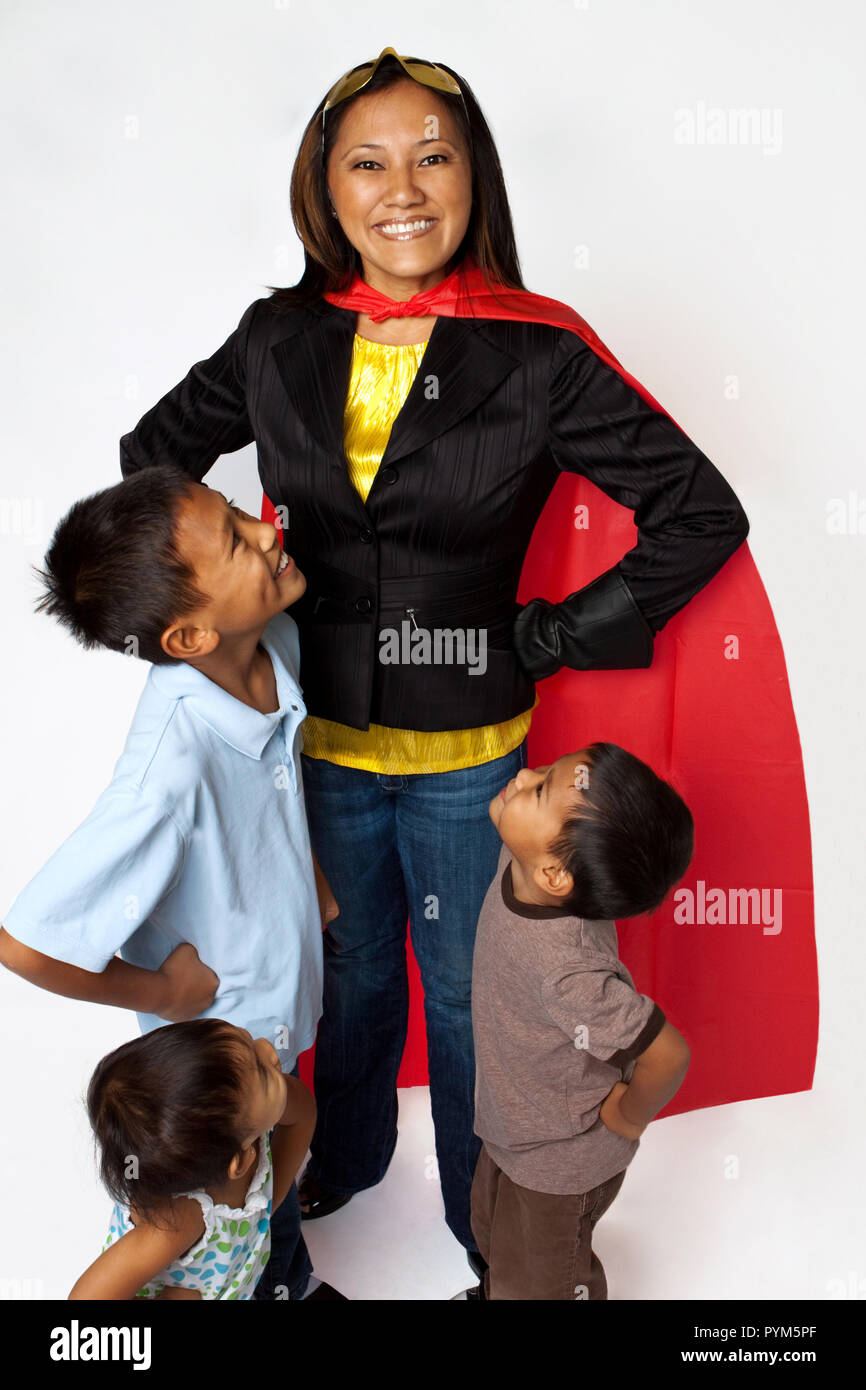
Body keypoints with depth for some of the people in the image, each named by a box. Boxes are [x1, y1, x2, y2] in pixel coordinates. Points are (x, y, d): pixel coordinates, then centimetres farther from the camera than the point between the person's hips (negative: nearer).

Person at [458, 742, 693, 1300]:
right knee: (492, 1229, 36)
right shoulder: (521, 862, -25)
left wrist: (627, 1117, -19)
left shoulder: (565, 970, -45)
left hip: (560, 1160, -7)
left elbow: (667, 1054, -38)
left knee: (539, 1283, 24)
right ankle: (497, 1289, 66)